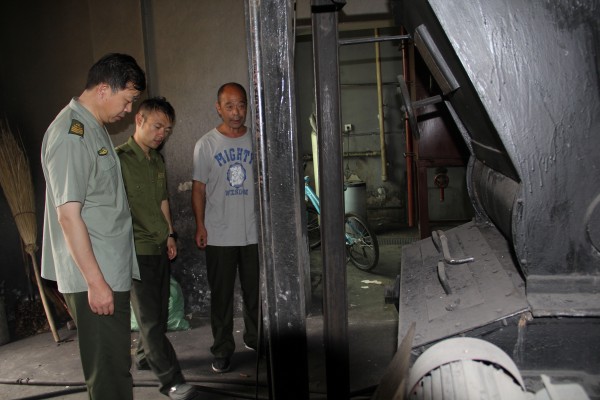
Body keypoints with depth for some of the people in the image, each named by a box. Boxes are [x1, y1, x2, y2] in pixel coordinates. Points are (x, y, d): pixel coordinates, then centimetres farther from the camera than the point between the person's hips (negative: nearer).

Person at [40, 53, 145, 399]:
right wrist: (95, 280, -21)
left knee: (116, 361, 19)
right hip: (94, 278, -10)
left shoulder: (95, 128, 14)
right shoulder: (70, 135, -17)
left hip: (113, 271, 10)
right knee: (110, 370, 0)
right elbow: (68, 214, -21)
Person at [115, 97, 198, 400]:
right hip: (136, 250, -8)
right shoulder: (120, 158, -11)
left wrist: (169, 234, 12)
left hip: (160, 248, 8)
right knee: (150, 317, -3)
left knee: (159, 312, 16)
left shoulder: (158, 161, 13)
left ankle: (145, 356, 37)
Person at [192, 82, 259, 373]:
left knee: (255, 290, 14)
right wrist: (200, 225, -7)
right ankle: (222, 349, 19)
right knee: (221, 294, 6)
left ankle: (255, 337, 33)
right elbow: (199, 188, 0)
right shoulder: (206, 144, -2)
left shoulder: (256, 140, 4)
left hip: (254, 232, 2)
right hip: (219, 235, -2)